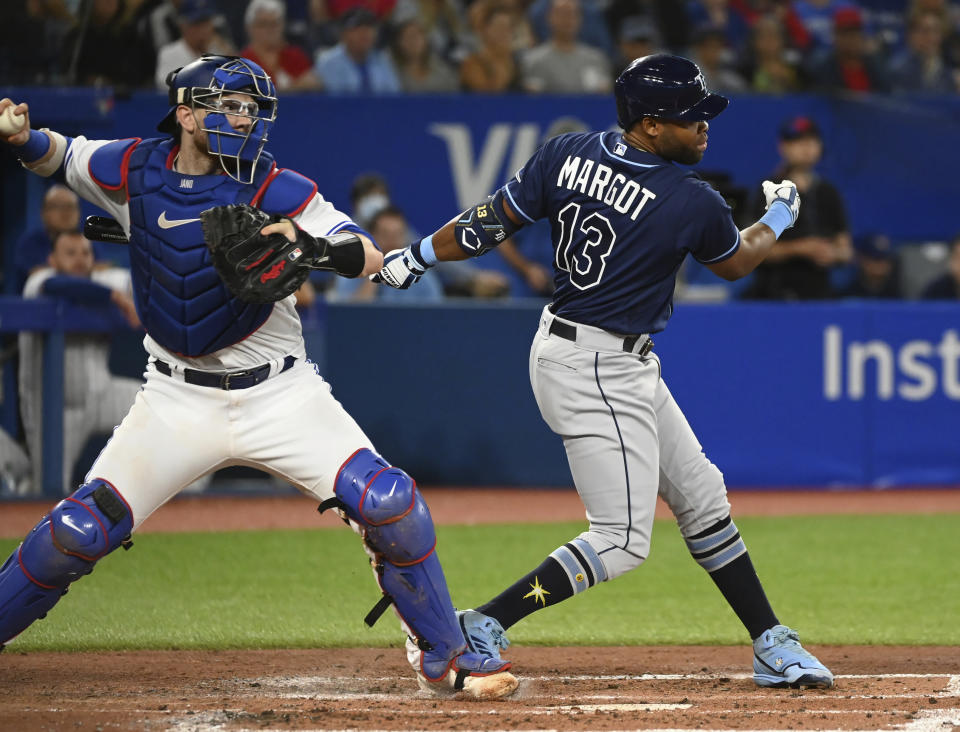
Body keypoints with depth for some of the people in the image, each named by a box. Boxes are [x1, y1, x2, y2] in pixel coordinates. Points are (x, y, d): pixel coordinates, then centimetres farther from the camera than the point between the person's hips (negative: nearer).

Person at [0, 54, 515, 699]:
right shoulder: (135, 171, -2)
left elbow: (369, 256, -18)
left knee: (388, 504, -16)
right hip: (178, 399, 1)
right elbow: (60, 156, 17)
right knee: (80, 531, -10)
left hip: (279, 394, -1)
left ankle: (443, 657, 2)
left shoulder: (277, 190, -9)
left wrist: (311, 245, -38)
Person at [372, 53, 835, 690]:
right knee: (623, 542, -6)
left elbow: (488, 225, 0)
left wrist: (418, 257, 13)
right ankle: (481, 628, -5)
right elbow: (735, 262, 3)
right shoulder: (696, 205, -18)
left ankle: (773, 647, 21)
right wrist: (779, 217, 23)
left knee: (703, 497, 15)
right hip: (597, 373, -9)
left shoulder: (567, 155, -4)